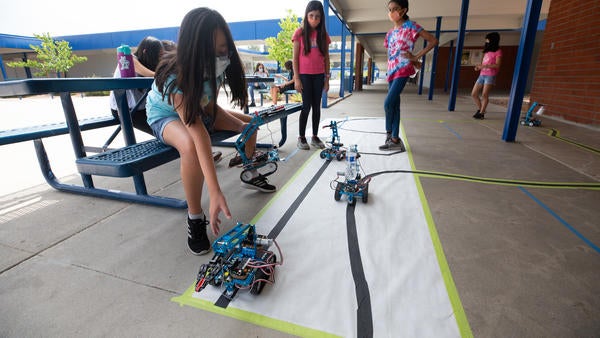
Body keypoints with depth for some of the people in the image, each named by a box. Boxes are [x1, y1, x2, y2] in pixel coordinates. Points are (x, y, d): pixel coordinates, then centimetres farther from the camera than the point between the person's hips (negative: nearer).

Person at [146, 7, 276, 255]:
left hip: (198, 110, 7)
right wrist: (215, 193, -54)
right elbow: (197, 133, -49)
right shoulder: (176, 78, -39)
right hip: (165, 115, -6)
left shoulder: (218, 68, -20)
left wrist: (241, 126, -22)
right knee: (190, 146, -41)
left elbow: (210, 106, -8)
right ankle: (195, 218, -22)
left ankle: (252, 176, 23)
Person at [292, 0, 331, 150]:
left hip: (319, 75, 3)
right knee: (307, 106, -5)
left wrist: (327, 78, 5)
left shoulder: (323, 34, 8)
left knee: (317, 106, 5)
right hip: (304, 75, -3)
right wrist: (296, 78, -9)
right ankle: (301, 137, 6)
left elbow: (326, 58, 10)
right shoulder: (299, 33, -1)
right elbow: (295, 58, -3)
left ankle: (315, 136, 14)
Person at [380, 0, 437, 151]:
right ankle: (395, 139, 10)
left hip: (403, 70, -7)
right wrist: (389, 73, 6)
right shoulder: (390, 33, 15)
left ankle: (389, 134, 2)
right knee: (394, 105, 6)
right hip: (391, 70, 7)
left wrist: (416, 57, -9)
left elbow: (433, 41, -4)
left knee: (388, 103, -16)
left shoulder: (411, 26, -3)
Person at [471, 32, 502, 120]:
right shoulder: (487, 51, 21)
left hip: (490, 76, -7)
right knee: (473, 94, 3)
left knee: (484, 95, -11)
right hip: (482, 75, 7)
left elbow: (497, 65, -10)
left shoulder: (498, 51, 0)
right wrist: (479, 66, 4)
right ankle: (480, 109, 18)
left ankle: (481, 113, -5)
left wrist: (485, 66, -20)